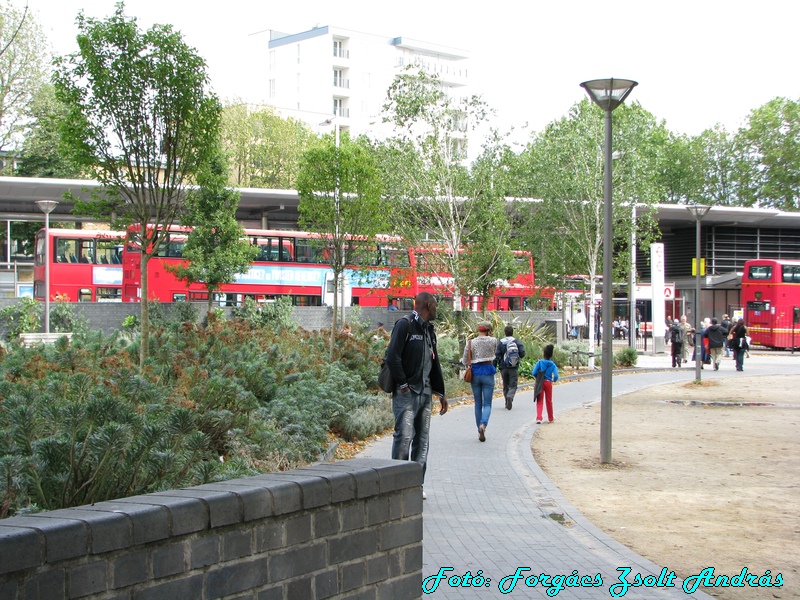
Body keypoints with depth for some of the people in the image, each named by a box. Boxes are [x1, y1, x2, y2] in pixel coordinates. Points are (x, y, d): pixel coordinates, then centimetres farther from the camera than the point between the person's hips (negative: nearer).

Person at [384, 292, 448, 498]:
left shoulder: (429, 330, 19)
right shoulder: (405, 325, -7)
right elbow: (392, 356, -15)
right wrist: (403, 385, -14)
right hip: (406, 394, -8)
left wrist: (440, 393, 22)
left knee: (422, 440, 7)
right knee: (404, 436, -11)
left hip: (425, 394, 8)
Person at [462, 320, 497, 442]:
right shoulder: (493, 341, -5)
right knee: (487, 403, 1)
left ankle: (480, 431, 15)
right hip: (488, 372, -2)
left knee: (478, 403, 13)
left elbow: (465, 361, 1)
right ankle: (483, 424, -26)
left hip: (475, 373, 2)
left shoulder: (470, 343, -2)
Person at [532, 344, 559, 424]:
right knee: (549, 401, 16)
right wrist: (554, 380, 10)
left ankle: (539, 418, -13)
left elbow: (533, 373, -13)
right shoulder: (552, 365, -4)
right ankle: (550, 418, 29)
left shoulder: (539, 362, -8)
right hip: (548, 383, 1)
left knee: (539, 401, 2)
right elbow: (556, 376, -12)